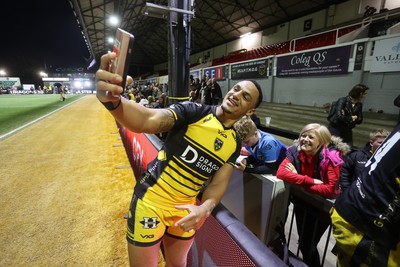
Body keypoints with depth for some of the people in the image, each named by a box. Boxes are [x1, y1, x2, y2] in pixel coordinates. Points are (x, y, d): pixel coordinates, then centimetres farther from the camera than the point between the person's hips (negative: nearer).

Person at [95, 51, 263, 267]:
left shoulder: (234, 144, 0)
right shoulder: (194, 111, -17)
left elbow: (218, 183, -1)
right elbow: (147, 121, -31)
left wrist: (205, 208, -21)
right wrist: (113, 101, -51)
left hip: (186, 210, 5)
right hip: (151, 201, -4)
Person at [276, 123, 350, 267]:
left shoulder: (331, 157, -22)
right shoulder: (296, 151, -13)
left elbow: (330, 189, -29)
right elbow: (280, 172, -25)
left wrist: (298, 180, -27)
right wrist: (311, 181, -30)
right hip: (302, 202, 4)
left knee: (308, 245, -1)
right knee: (303, 242, 18)